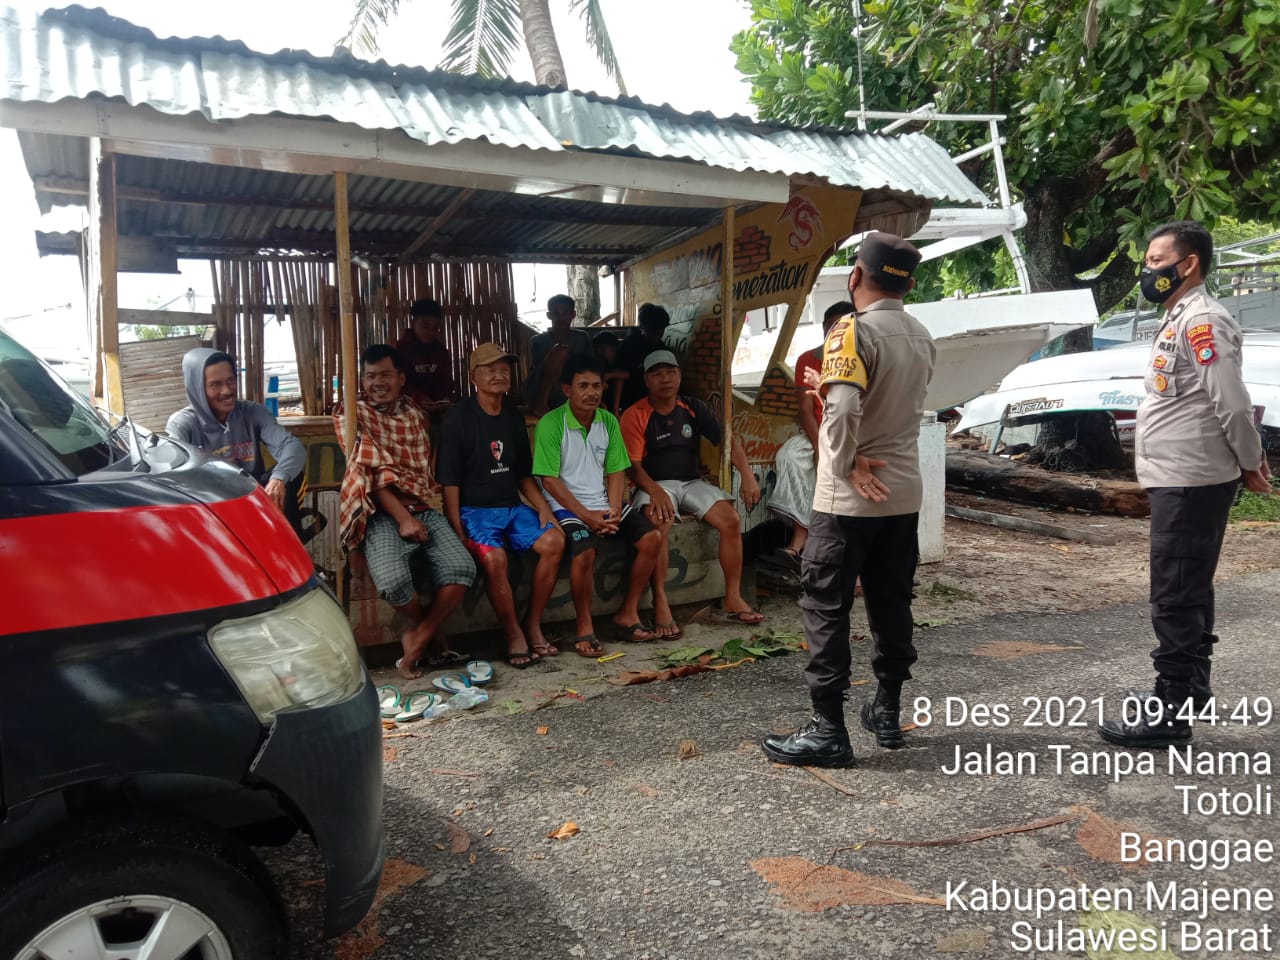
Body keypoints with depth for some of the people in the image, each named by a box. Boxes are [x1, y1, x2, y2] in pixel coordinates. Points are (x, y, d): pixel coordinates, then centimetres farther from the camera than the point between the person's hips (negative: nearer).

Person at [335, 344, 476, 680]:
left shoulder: (414, 415, 21)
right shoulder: (352, 414, 5)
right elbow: (372, 470, -6)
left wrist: (415, 514, 1)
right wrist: (402, 518, -14)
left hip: (421, 509, 4)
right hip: (382, 514, -4)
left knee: (462, 567, -22)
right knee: (394, 581, -31)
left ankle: (418, 636, -2)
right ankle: (431, 632, 2)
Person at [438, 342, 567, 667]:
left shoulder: (514, 419, 14)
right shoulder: (458, 418, -4)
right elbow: (450, 481, -8)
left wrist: (543, 507, 2)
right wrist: (457, 532, -16)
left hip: (512, 507, 6)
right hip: (474, 509, -5)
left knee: (553, 541, -20)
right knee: (494, 556, -33)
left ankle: (533, 626, -6)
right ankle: (514, 634, -12)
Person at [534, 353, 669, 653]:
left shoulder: (608, 421, 5)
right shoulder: (550, 425, -13)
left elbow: (616, 471, 6)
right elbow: (549, 481, -15)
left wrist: (614, 511, -10)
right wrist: (587, 516, -19)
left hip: (604, 503, 6)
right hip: (568, 506, -6)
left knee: (652, 537, -11)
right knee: (585, 552, -33)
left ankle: (627, 614, 2)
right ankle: (585, 628, -13)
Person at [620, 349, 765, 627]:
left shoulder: (693, 407, 9)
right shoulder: (635, 415, -3)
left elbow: (727, 440, 4)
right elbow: (633, 465, -11)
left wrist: (747, 475, -12)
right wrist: (655, 491, -31)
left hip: (692, 482, 4)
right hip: (655, 485, -4)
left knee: (731, 519, -20)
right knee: (657, 523, -36)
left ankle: (733, 598, -8)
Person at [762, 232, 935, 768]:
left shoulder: (854, 331, -15)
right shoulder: (922, 338, 9)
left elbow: (843, 407, -29)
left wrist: (846, 466, -17)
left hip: (849, 497, -7)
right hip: (903, 493, 7)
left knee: (826, 607, 0)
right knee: (891, 603, 15)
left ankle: (828, 731, 3)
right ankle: (887, 713, 26)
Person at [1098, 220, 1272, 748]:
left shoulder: (1202, 319, -16)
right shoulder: (1180, 318, 16)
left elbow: (1232, 401, -19)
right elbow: (1211, 400, 17)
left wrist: (1250, 462, -8)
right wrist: (1251, 458, 13)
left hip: (1191, 481, -10)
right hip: (1181, 479, 10)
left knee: (1174, 596, -6)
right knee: (1188, 590, 19)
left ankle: (1170, 711, 1)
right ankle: (1189, 685, 32)